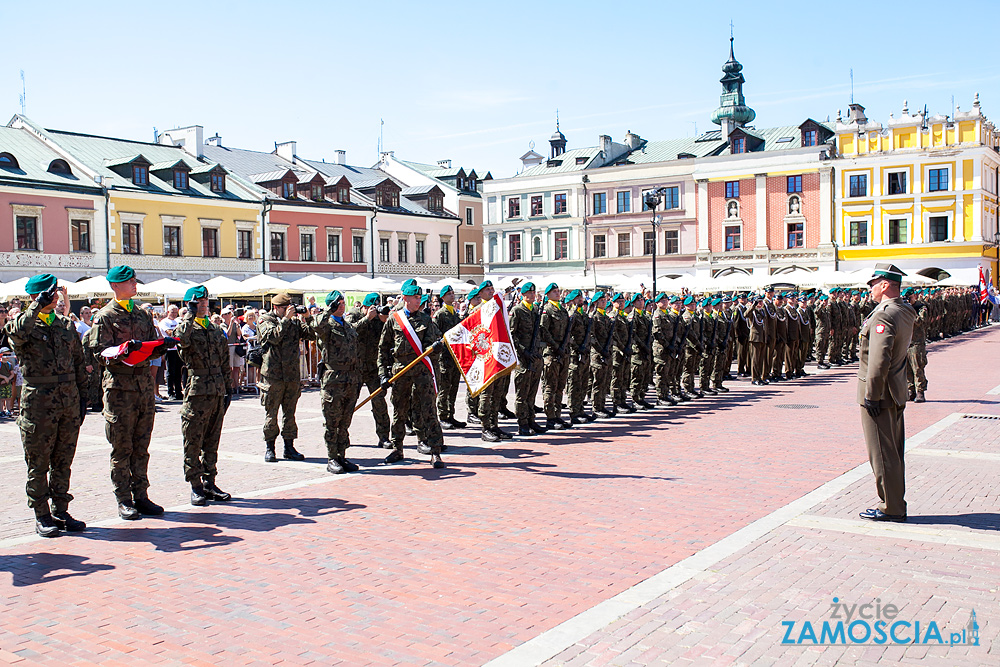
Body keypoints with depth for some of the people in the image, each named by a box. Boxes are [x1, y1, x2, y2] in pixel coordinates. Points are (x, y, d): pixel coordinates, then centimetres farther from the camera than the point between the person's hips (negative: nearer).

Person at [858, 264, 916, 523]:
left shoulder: (883, 315, -20)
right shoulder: (905, 311, 11)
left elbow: (879, 359, -26)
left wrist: (871, 395, -21)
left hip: (879, 394, -10)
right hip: (896, 391, 10)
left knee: (882, 453, 0)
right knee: (892, 451, 16)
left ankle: (891, 508, 8)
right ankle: (896, 504, 26)